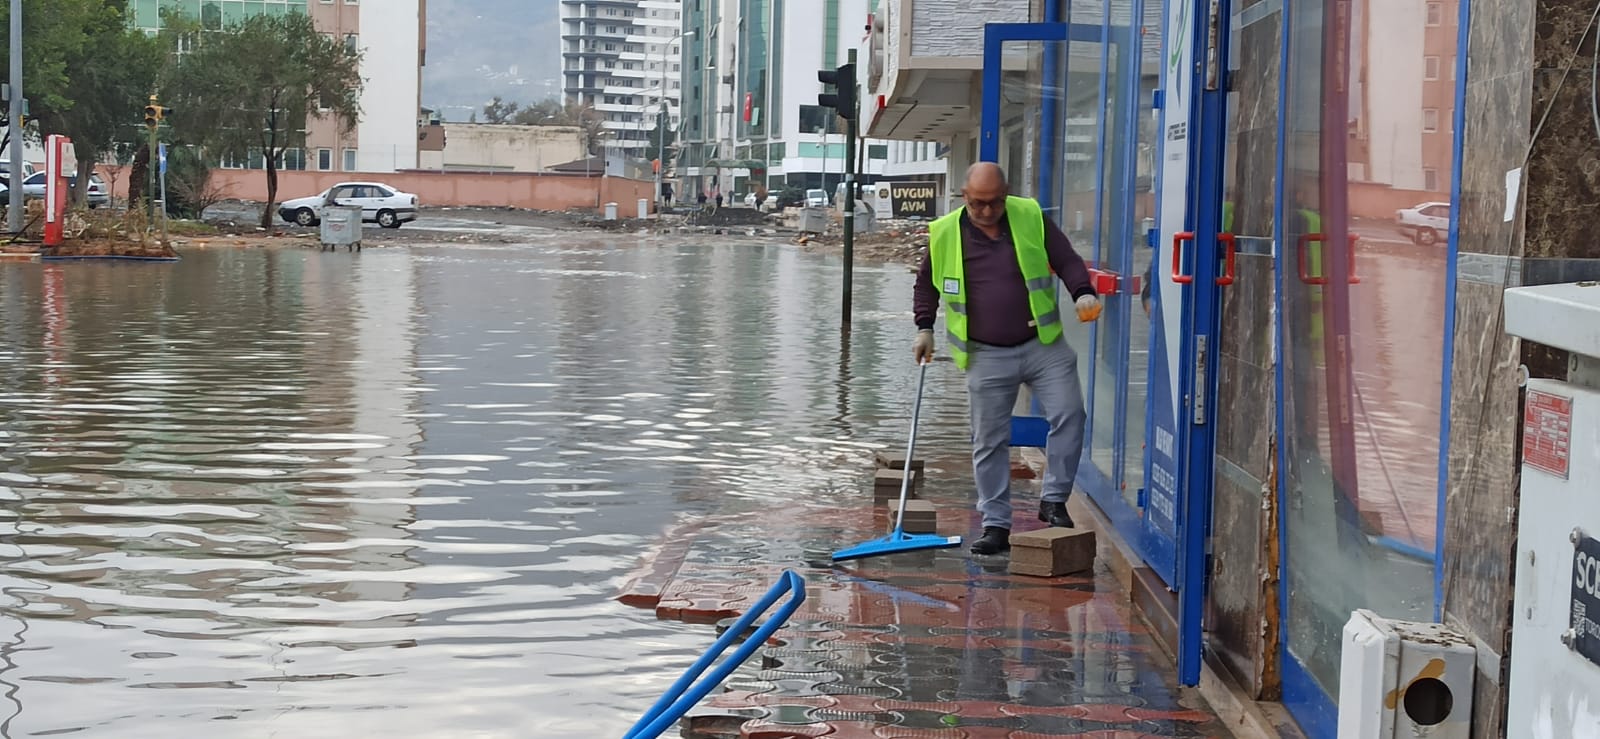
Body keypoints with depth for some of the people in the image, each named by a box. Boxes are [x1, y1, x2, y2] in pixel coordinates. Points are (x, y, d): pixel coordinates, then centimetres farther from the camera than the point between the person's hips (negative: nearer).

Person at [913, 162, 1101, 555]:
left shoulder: (1031, 218, -1)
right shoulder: (945, 233, 0)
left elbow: (1067, 260, 4)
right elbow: (927, 282, 16)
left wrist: (1083, 293, -14)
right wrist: (924, 328, 7)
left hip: (1043, 345, 0)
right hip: (987, 356, 0)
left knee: (1068, 415, -13)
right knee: (989, 441, 3)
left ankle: (1054, 500, 2)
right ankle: (995, 524, 12)